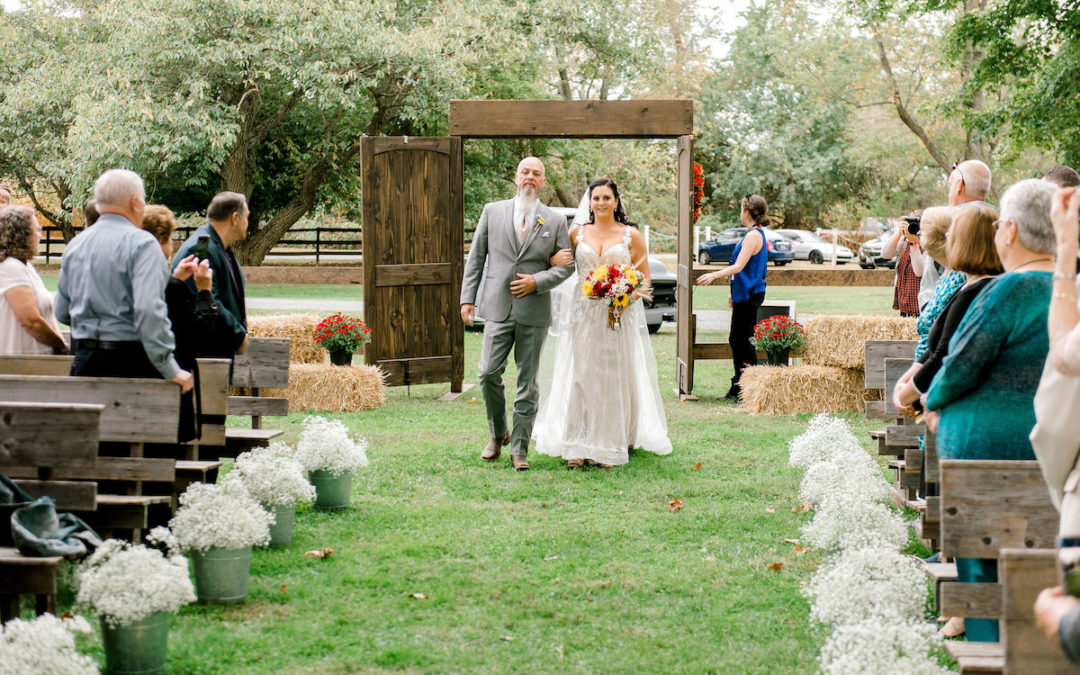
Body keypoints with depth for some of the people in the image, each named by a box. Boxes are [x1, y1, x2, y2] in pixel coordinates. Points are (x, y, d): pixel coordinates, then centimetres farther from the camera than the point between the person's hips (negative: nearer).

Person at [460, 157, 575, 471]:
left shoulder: (556, 221, 6)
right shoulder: (493, 212, 7)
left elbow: (566, 265, 5)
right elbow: (475, 257, 8)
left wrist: (537, 282, -11)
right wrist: (468, 297, 1)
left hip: (534, 312, 0)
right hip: (497, 309, 0)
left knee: (527, 382, 2)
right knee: (489, 374, -5)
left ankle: (519, 449, 10)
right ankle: (498, 434, 18)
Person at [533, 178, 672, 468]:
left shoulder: (631, 235, 3)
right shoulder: (578, 232, 8)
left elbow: (644, 277, 6)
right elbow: (559, 262, 16)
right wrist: (555, 259, -8)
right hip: (583, 314, 1)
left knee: (614, 378, 0)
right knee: (580, 376, -2)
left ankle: (609, 446, 9)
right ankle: (578, 446, 2)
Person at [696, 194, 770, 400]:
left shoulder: (754, 236, -16)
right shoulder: (756, 234, 15)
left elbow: (739, 266, -23)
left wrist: (715, 275, -29)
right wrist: (735, 294, 26)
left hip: (749, 296, -10)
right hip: (745, 295, 10)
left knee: (745, 341, -5)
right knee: (735, 340, 14)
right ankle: (737, 389, 19)